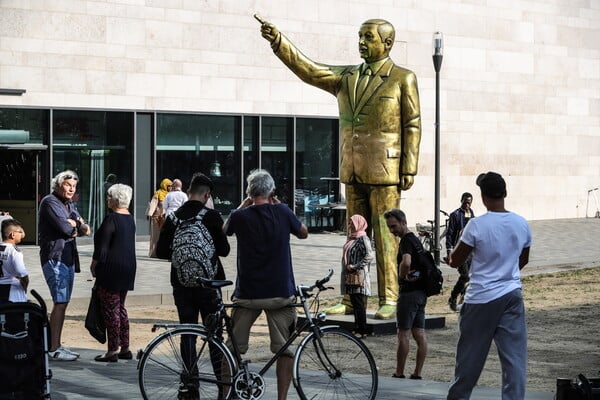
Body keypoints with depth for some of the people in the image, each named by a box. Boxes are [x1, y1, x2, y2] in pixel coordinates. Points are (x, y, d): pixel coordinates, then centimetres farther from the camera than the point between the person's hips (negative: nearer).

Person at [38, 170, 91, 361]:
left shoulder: (69, 205, 19)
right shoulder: (49, 202, -9)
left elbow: (85, 229, 14)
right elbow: (64, 227, -20)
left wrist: (71, 223, -8)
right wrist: (75, 226, 2)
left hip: (68, 258, 9)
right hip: (54, 257, -9)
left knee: (63, 302, 10)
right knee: (60, 302, -12)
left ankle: (57, 345, 16)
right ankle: (53, 349, -11)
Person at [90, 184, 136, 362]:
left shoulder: (111, 219, -16)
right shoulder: (130, 218, 10)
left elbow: (102, 247, -17)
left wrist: (94, 264, -3)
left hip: (112, 267, -9)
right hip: (128, 267, 9)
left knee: (110, 309, -3)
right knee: (120, 307, 16)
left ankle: (113, 350, -2)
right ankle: (125, 348, 18)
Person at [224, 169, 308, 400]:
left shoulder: (241, 216, -6)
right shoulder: (282, 213, -6)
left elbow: (225, 230, 17)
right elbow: (303, 233, 14)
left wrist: (243, 206, 20)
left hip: (247, 293, 0)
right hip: (280, 292, 0)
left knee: (233, 348, 11)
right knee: (284, 349, 7)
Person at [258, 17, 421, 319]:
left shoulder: (403, 79, -1)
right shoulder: (346, 77, 12)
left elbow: (412, 126, -4)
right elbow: (308, 70, 1)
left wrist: (409, 169, -10)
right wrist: (278, 41, -12)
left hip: (384, 172, -5)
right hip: (353, 172, 6)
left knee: (385, 237, -6)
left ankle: (389, 300, -3)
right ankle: (351, 299, 12)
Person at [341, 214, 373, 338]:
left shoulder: (363, 238, -11)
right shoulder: (352, 238, 16)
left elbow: (369, 256, -22)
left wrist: (355, 266, -21)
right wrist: (347, 267, 12)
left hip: (359, 276, -9)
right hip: (351, 277, 9)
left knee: (360, 305, -6)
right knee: (355, 304, 12)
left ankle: (362, 331, -4)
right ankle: (357, 329, 17)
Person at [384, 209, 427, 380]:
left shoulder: (406, 240, -14)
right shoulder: (416, 239, 17)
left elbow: (406, 262, -32)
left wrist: (402, 276, -14)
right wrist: (414, 274, 5)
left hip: (409, 292, -9)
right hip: (421, 291, 9)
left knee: (404, 333, -4)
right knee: (419, 334, 7)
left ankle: (399, 373, 0)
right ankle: (417, 373, 9)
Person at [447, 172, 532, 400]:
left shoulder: (477, 225, -13)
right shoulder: (522, 225, 1)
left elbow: (455, 261, -3)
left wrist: (452, 255, 19)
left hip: (481, 298, -3)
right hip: (512, 296, 3)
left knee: (470, 355, 11)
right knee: (515, 357, 1)